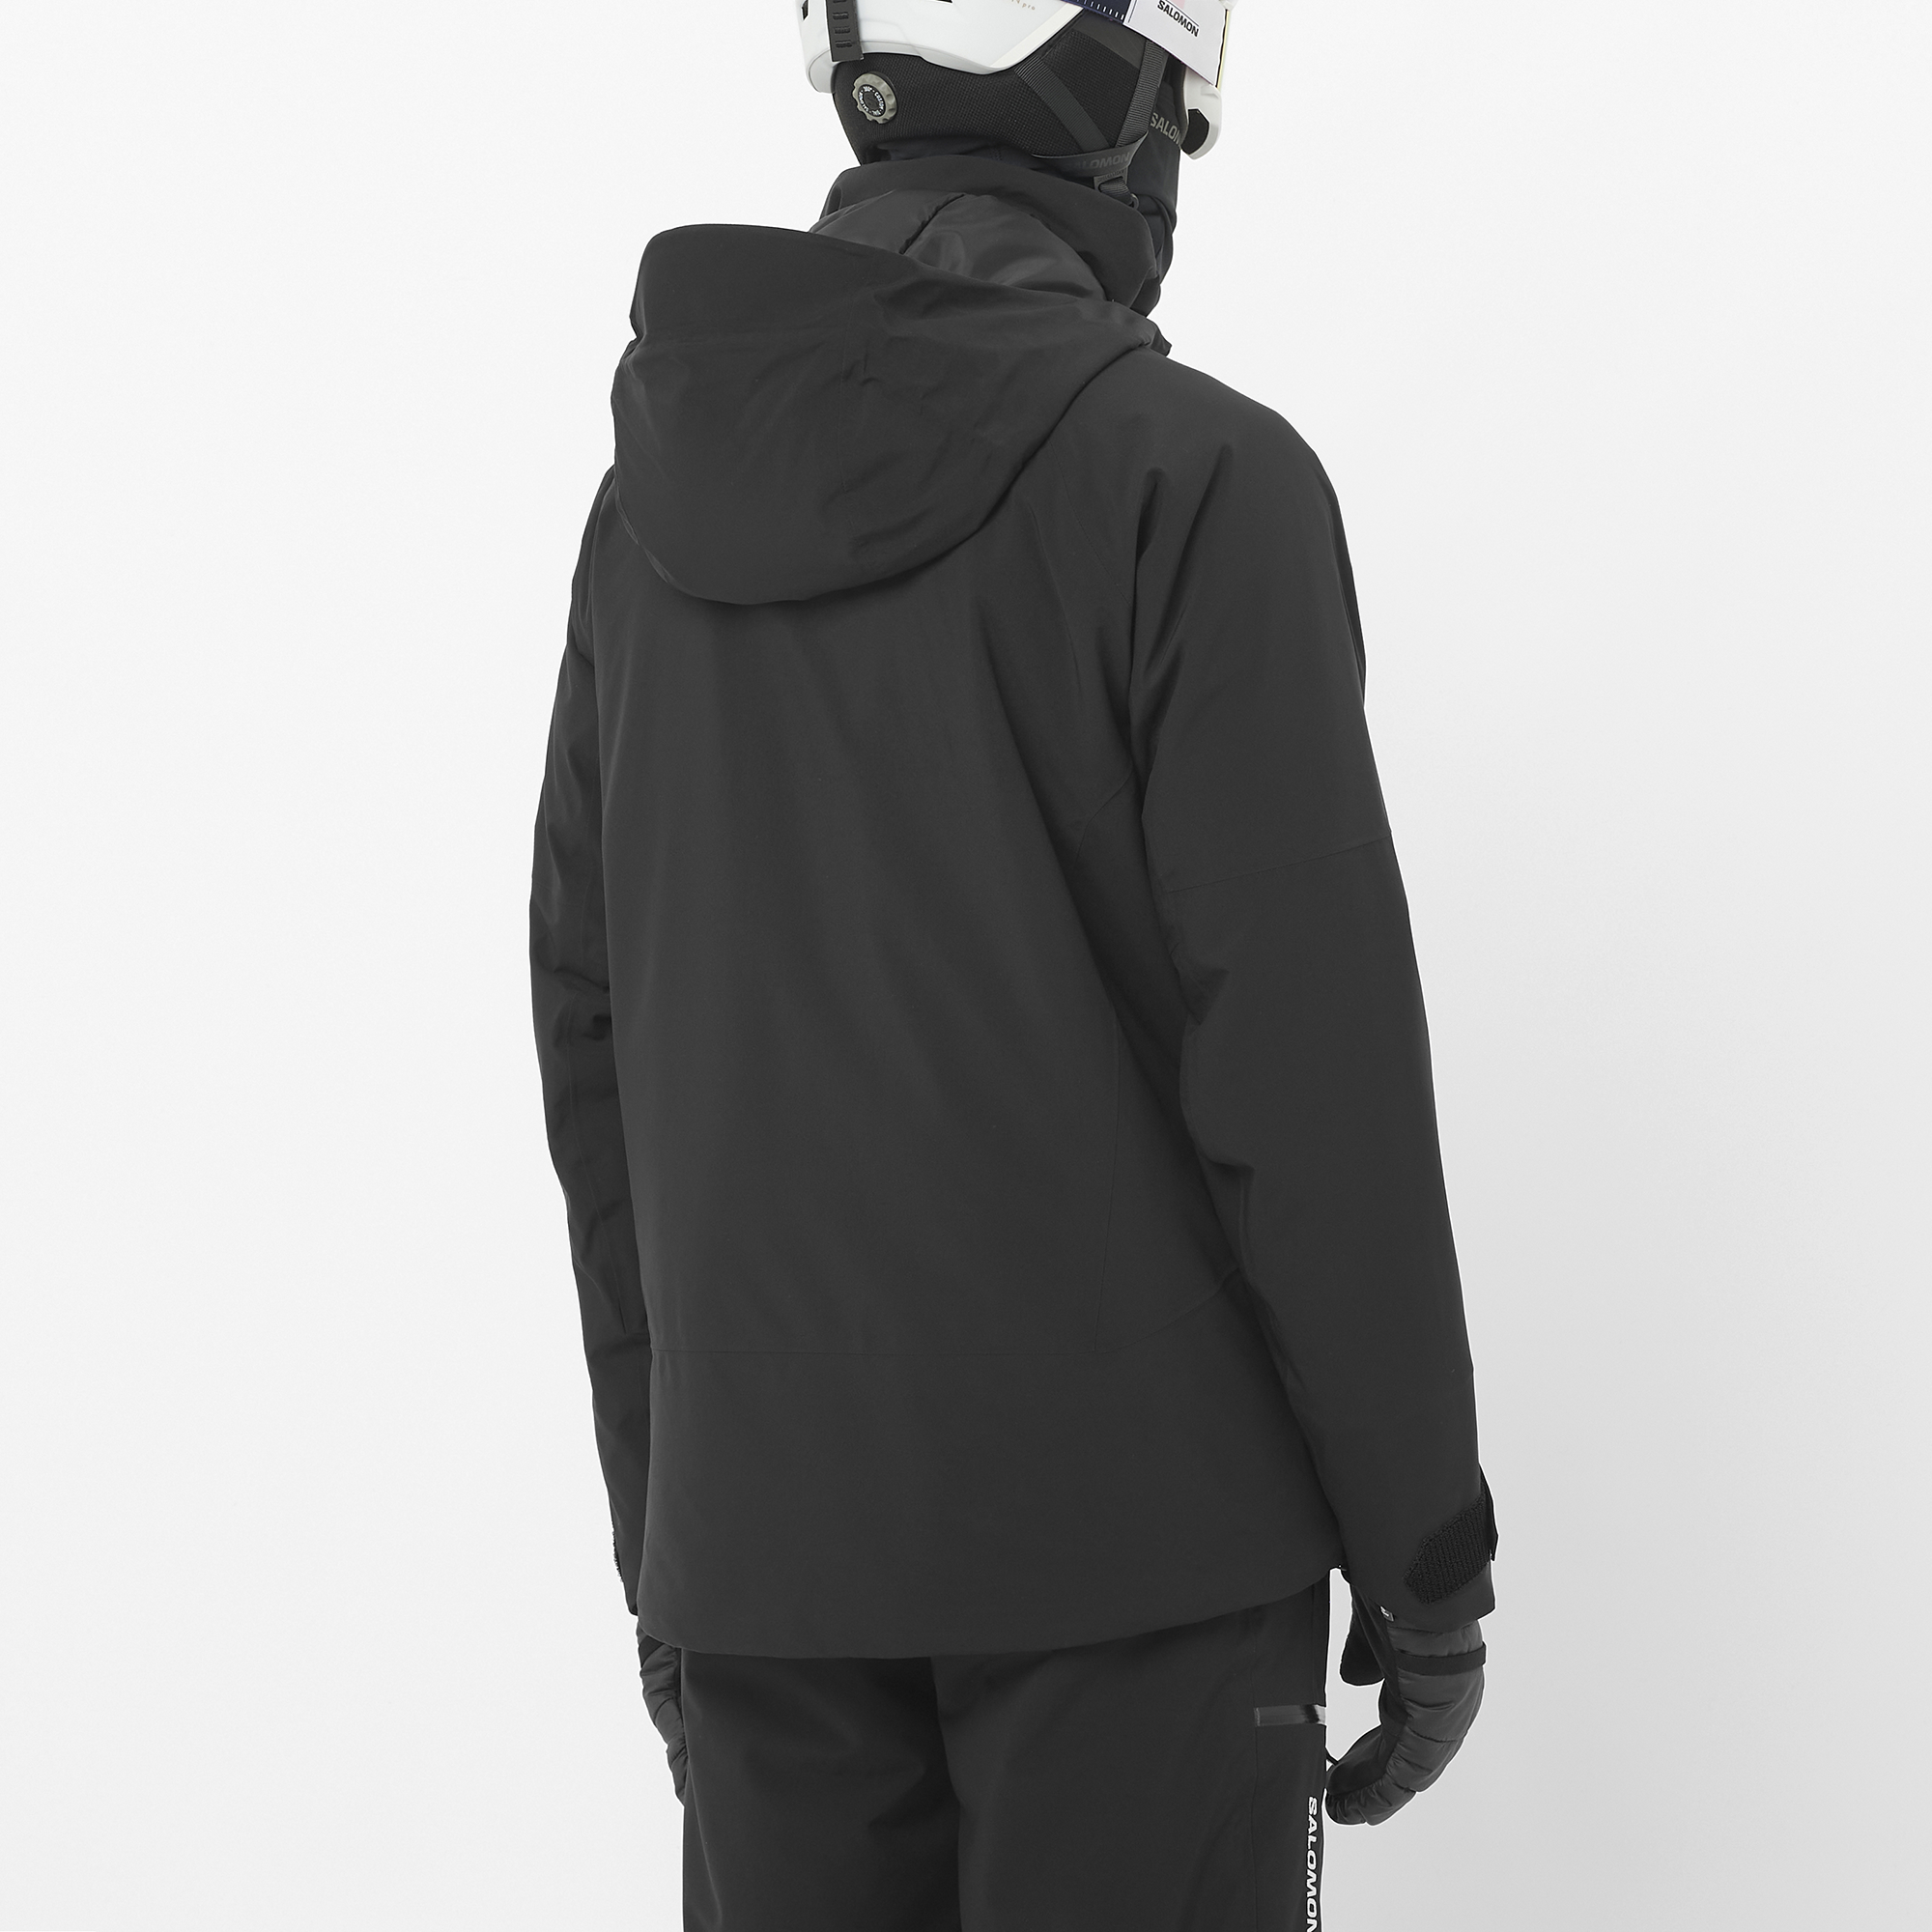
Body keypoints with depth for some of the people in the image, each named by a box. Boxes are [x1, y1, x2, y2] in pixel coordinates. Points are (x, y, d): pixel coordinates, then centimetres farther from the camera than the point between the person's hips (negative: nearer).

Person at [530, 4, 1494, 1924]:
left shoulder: (658, 502, 6)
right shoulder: (1189, 477, -11)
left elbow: (594, 1048, 9)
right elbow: (1313, 1066, -14)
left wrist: (656, 1534, 17)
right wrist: (1426, 1549, -5)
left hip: (764, 1531, 5)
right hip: (1128, 1531, -5)